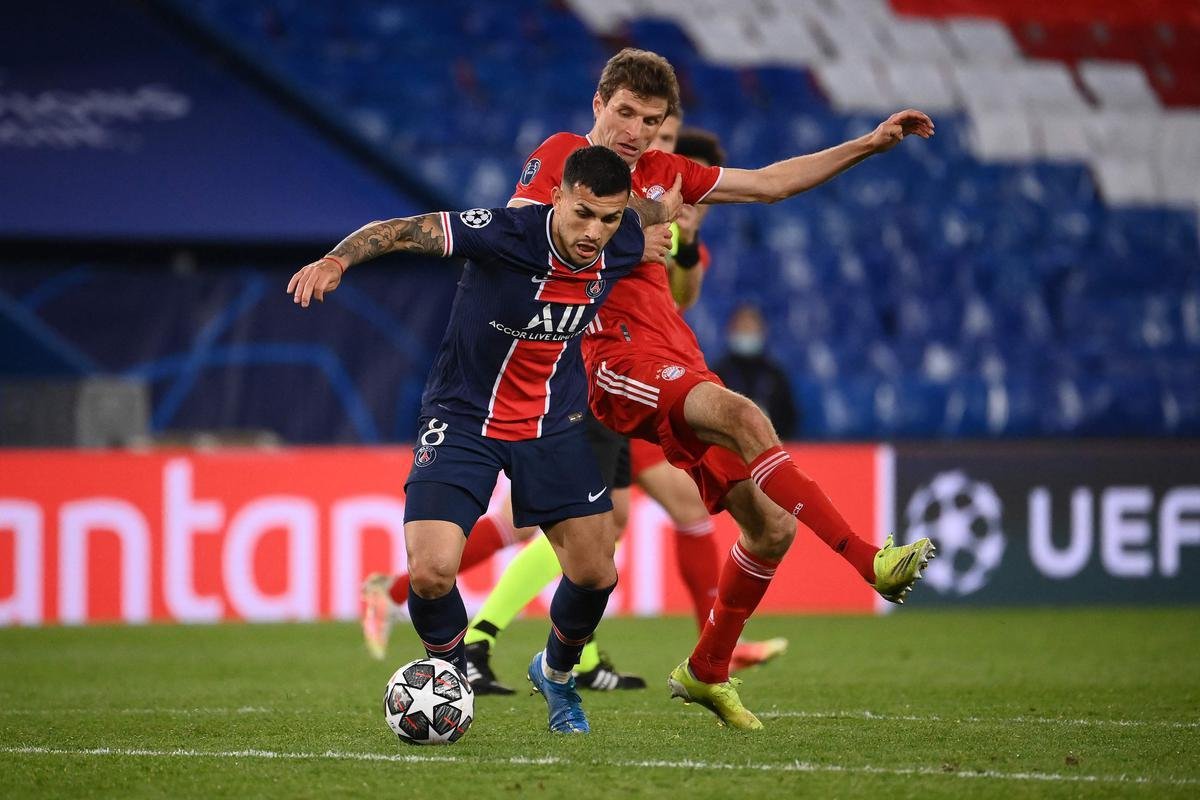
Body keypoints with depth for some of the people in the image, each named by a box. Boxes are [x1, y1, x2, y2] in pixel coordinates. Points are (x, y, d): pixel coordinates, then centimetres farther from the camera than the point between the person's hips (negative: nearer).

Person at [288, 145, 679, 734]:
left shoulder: (624, 245, -12)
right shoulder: (509, 233, -28)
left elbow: (665, 204, 13)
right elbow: (404, 231, -33)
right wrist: (337, 260, -48)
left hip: (553, 425, 4)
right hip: (463, 418, -4)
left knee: (595, 573, 1)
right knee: (430, 574, -19)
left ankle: (555, 673, 34)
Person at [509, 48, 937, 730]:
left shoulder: (661, 173, 22)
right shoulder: (562, 156, 5)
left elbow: (771, 183, 26)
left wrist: (871, 144, 22)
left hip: (679, 361, 8)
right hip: (617, 353, -8)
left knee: (773, 526, 0)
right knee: (743, 415, -33)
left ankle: (707, 672, 19)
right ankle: (871, 562, -42)